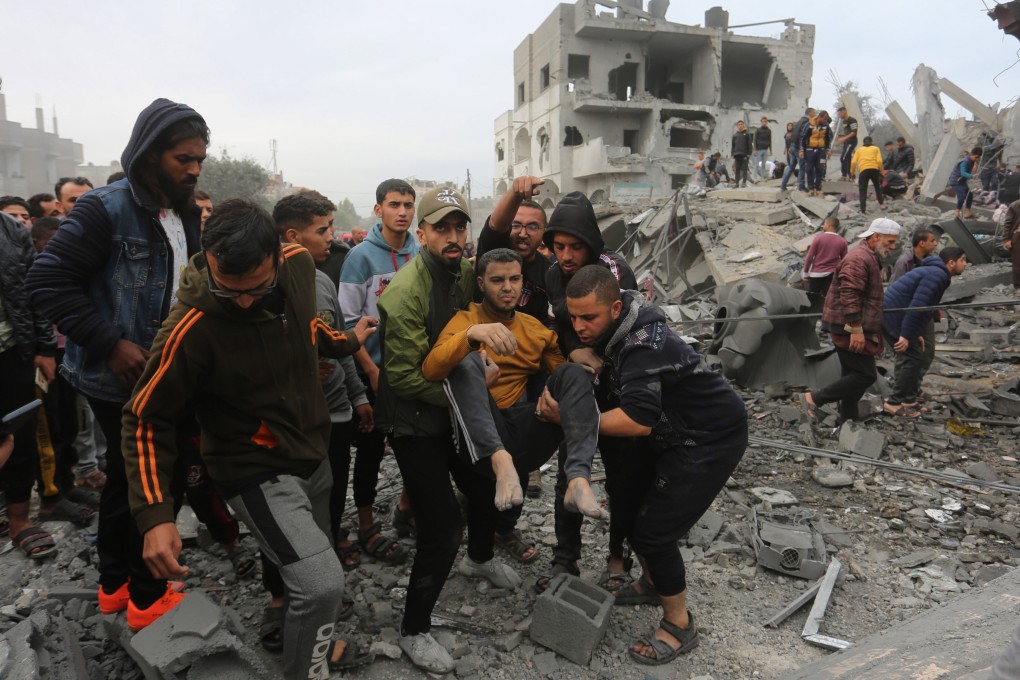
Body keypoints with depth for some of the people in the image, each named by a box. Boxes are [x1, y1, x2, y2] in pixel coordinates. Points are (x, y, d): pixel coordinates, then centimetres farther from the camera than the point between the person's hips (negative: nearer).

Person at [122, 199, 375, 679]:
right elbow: (146, 419, -18)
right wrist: (154, 514, -25)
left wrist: (345, 342, 25)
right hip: (259, 473, -6)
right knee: (323, 584, -17)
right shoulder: (191, 329, -30)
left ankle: (312, 642, 51)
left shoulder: (299, 264, -13)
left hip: (314, 455, 6)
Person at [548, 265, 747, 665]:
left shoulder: (643, 344, -33)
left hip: (710, 440, -9)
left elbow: (638, 420, -43)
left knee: (655, 530, -8)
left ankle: (679, 625, 16)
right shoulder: (612, 331, -6)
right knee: (626, 506, 12)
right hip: (668, 432, 9)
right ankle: (653, 584, 38)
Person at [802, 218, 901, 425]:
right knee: (866, 375, -8)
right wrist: (856, 330, -27)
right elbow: (849, 296, -26)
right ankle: (814, 398, -4)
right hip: (849, 329, -11)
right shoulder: (859, 259, -17)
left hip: (850, 329, 11)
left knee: (853, 375, 14)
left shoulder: (869, 258, 19)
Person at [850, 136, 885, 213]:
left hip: (863, 170, -1)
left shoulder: (859, 149, 20)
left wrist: (852, 173, 14)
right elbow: (879, 161, 3)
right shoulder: (876, 148, 19)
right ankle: (881, 204, 15)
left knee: (863, 190, 2)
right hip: (874, 169, 1)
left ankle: (863, 209, -7)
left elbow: (853, 162, 6)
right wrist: (881, 172, 8)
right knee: (877, 187, 22)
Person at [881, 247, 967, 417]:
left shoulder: (936, 273, 19)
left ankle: (908, 399, 22)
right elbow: (916, 306, -23)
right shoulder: (937, 275, -15)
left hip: (893, 315, 11)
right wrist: (906, 336, -22)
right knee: (913, 357, -6)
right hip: (894, 318, -11)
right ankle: (895, 402, 1)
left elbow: (924, 306, 20)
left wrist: (916, 333, 13)